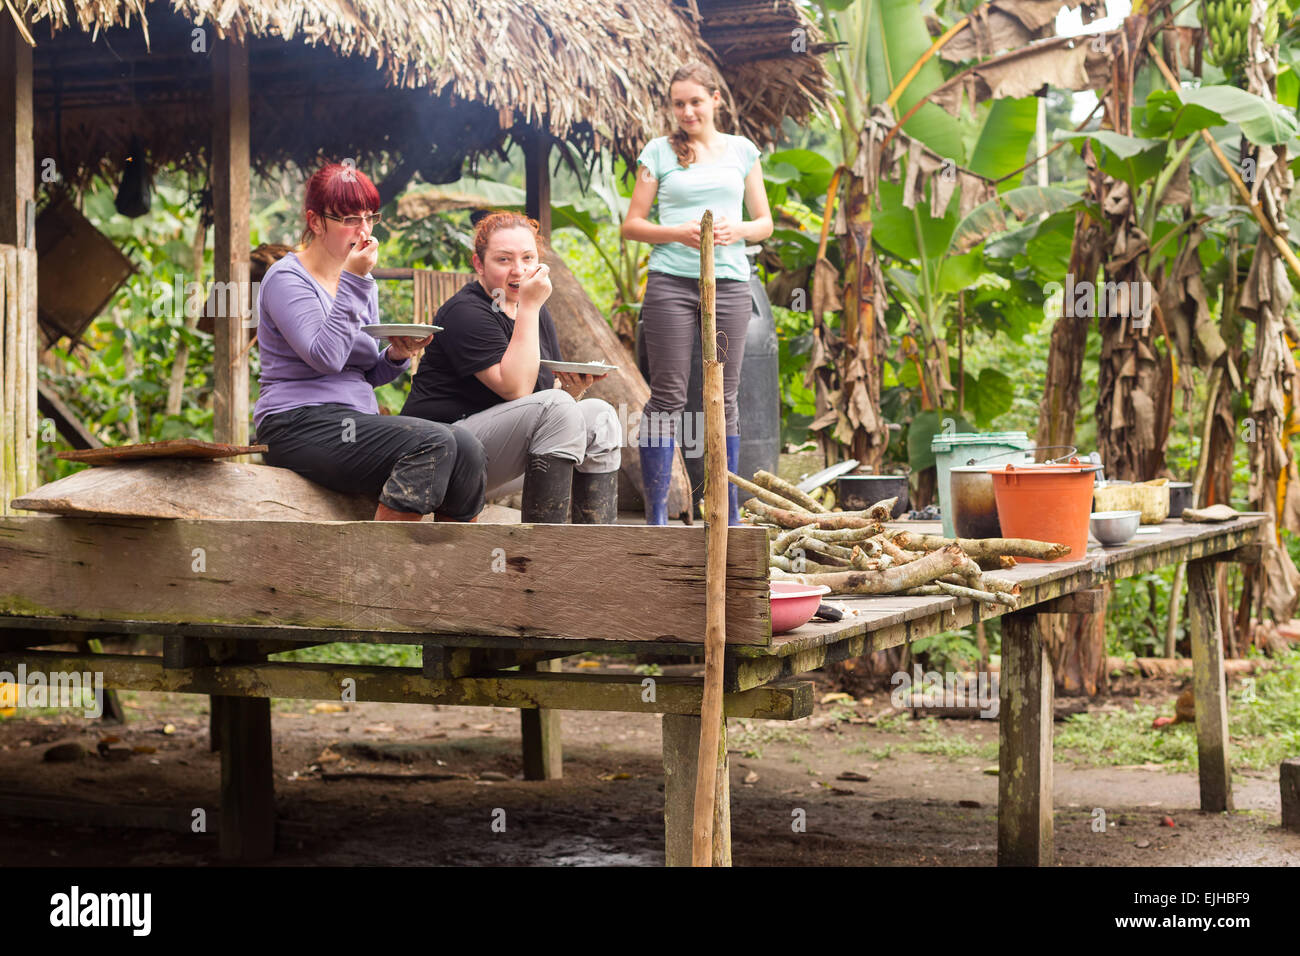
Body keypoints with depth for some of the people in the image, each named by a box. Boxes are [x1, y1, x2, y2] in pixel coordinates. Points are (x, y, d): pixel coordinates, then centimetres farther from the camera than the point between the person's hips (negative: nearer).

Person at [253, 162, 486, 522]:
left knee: (466, 448, -19)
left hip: (357, 420, 7)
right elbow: (326, 357, -19)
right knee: (434, 442, -28)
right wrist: (353, 281, -15)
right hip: (301, 424, -7)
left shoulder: (363, 285, 19)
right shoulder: (287, 279, -4)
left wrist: (397, 355, 1)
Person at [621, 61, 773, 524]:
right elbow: (631, 225, 5)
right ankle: (656, 513, -2)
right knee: (668, 396, -4)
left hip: (729, 281, 2)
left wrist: (734, 230, -7)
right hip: (670, 281, -2)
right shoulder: (659, 151, 7)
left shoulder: (742, 150, 13)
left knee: (724, 398, 5)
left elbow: (764, 223, 15)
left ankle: (729, 513, 12)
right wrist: (678, 233, -12)